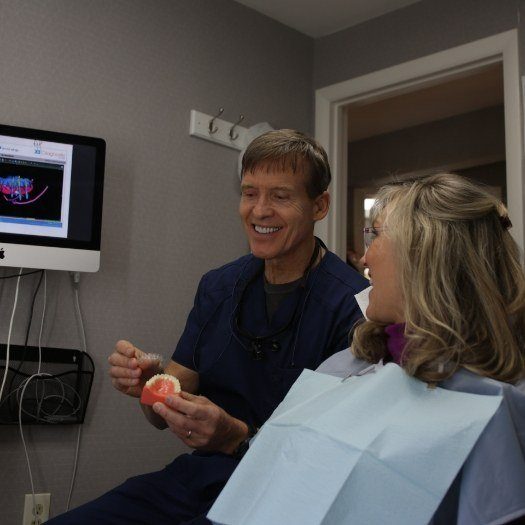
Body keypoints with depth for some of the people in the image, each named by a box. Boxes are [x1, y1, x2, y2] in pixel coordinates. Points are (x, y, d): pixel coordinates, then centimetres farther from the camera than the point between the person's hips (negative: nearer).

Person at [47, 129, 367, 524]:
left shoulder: (350, 304, -16)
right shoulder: (217, 287, 5)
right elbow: (166, 417, 7)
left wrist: (238, 437, -30)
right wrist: (150, 382, -15)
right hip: (198, 476, 5)